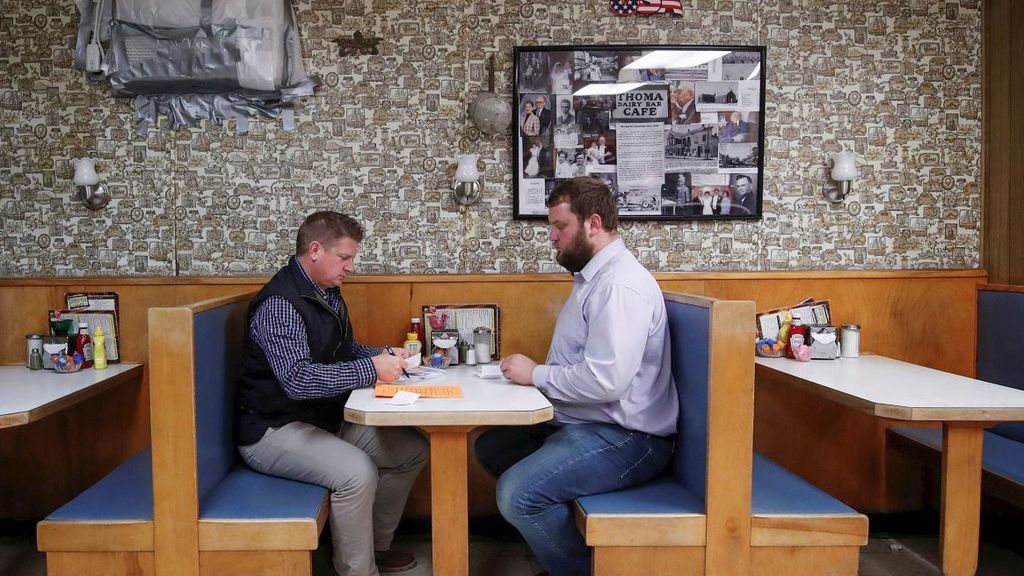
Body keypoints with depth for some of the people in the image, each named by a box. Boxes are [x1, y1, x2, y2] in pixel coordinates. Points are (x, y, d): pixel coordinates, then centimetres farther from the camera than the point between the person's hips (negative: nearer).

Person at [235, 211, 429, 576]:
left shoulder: (328, 293, 8)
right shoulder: (279, 303, -21)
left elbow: (345, 352, 21)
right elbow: (297, 379, -32)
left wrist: (384, 355, 2)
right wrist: (372, 369, -30)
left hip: (326, 417, 10)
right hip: (274, 430, -9)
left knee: (413, 449, 3)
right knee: (357, 471, -32)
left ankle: (375, 544, 18)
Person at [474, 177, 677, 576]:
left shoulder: (620, 284, -21)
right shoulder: (593, 275, 12)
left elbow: (605, 380, -30)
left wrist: (536, 374, -16)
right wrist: (534, 372, 2)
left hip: (625, 438, -11)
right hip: (583, 423, 11)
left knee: (518, 492, -26)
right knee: (491, 448, 15)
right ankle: (558, 543, 20)